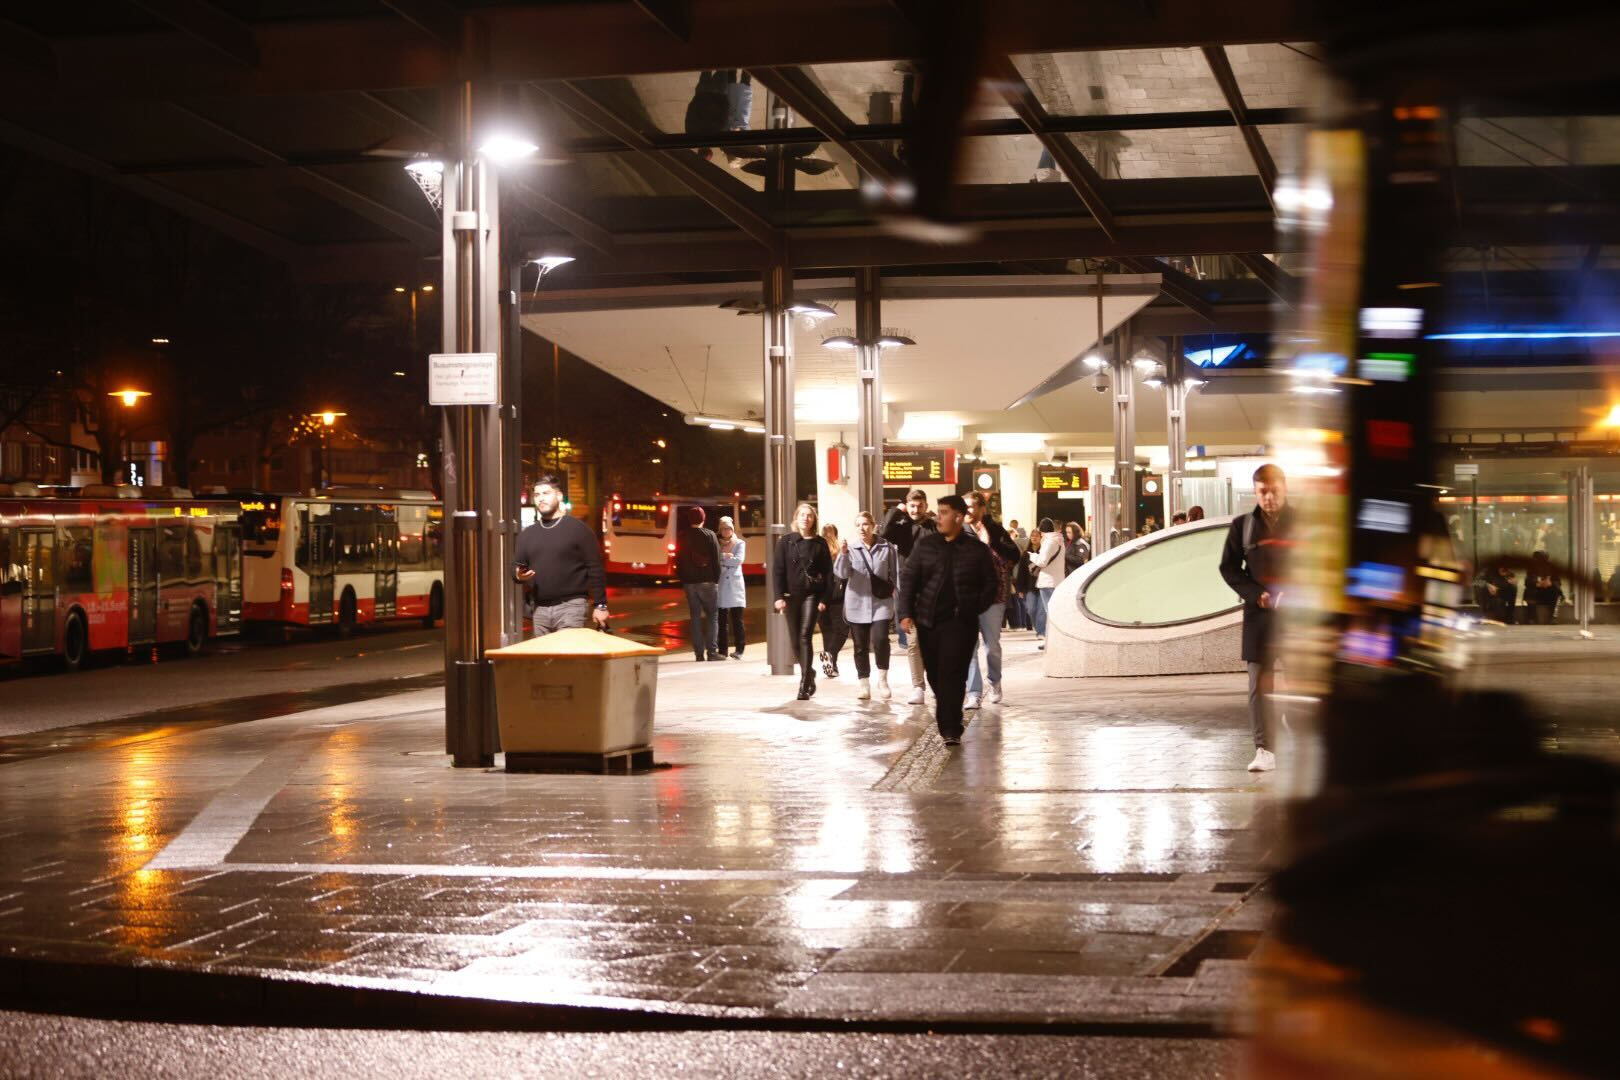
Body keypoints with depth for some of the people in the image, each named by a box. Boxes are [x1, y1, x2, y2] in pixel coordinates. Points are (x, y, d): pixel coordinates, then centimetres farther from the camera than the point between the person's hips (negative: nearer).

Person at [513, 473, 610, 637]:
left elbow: (595, 569, -2)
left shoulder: (578, 529, 0)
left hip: (572, 606, -5)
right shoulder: (527, 535, 15)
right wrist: (518, 576, -4)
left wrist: (600, 605, -7)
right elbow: (516, 567, 21)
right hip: (538, 609, 5)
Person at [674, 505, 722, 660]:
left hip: (689, 582, 4)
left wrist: (682, 579, 13)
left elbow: (678, 560, 8)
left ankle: (699, 653, 5)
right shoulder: (709, 535, -7)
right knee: (712, 615, 2)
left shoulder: (681, 537, 4)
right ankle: (711, 651, -6)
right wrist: (716, 579, 0)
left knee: (695, 616, 8)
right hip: (707, 582, -4)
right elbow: (716, 560, -8)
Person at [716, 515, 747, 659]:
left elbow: (738, 560, -9)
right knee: (721, 620, 2)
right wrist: (727, 556, -13)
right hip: (721, 584, 1)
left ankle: (738, 649, -2)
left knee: (737, 620, -4)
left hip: (735, 584, -1)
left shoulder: (740, 543, 9)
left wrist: (722, 557, -5)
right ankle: (722, 649, 6)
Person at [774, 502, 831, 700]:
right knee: (796, 640, 7)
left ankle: (804, 685, -15)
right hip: (792, 595, 2)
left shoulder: (820, 543, 4)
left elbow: (827, 572, 3)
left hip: (812, 595, -2)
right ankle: (809, 674, 27)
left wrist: (824, 598, -6)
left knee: (805, 636, -14)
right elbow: (778, 570, 2)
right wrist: (779, 596, -7)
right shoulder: (787, 541, 5)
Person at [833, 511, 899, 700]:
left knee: (880, 639, -17)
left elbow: (896, 573, 6)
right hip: (857, 604, 1)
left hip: (881, 602, -1)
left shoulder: (886, 548, 2)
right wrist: (843, 555, -28)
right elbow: (841, 573, -11)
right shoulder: (851, 549, 2)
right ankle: (864, 685, 14)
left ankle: (882, 680, 1)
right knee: (861, 646, 6)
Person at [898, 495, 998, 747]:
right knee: (935, 675, 8)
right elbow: (908, 578, 5)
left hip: (960, 622, -3)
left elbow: (990, 583, 9)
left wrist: (975, 608, -4)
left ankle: (951, 729, -13)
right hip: (927, 620, 3)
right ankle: (948, 722, 23)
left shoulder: (977, 549, 1)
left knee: (952, 675, -12)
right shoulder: (925, 544, 6)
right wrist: (906, 613, -4)